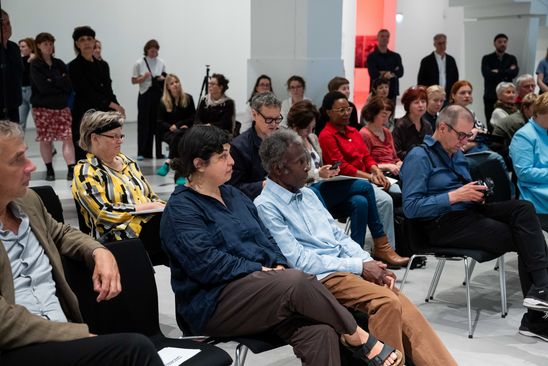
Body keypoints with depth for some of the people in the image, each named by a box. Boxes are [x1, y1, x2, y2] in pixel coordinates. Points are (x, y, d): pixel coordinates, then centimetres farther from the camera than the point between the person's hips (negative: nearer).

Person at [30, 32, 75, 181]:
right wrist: (60, 85, -7)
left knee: (68, 137, -9)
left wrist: (52, 80, -11)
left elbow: (69, 86, 0)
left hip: (62, 106, 2)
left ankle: (71, 169, -11)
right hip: (42, 107, -2)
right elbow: (42, 87, -13)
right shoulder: (35, 65, -1)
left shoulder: (59, 64, 9)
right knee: (45, 139, 3)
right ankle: (49, 170, 15)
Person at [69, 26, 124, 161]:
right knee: (82, 154, -7)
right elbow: (86, 93, -9)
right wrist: (111, 105, -11)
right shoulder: (74, 66, -2)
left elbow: (108, 90, 13)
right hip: (83, 116, -5)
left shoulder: (102, 65, 15)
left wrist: (116, 107, -5)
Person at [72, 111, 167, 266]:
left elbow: (151, 196, 24)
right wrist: (146, 207, -12)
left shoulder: (126, 161, 23)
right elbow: (103, 212, -11)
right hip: (121, 233, -7)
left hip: (151, 221, 7)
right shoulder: (86, 171, 1)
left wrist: (162, 206, 1)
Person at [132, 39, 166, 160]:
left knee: (158, 122, 4)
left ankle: (158, 152, 10)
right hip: (145, 94, -2)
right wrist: (143, 78, -16)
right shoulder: (139, 63, -2)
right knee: (144, 123, -1)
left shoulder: (161, 63, 6)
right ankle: (142, 152, 4)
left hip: (158, 94, 2)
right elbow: (133, 80, 1)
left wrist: (163, 78, -6)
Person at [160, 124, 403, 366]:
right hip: (213, 305, -7)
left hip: (257, 287, 7)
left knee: (320, 331, -23)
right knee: (296, 281, -30)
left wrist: (278, 265, -1)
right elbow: (205, 262, -17)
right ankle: (357, 337, -12)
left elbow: (265, 239, 20)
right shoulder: (181, 209, -5)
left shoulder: (233, 195, 20)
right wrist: (260, 270, -16)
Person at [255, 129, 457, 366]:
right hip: (321, 278, -7)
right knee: (387, 301, -27)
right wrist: (358, 266, -13)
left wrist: (369, 263, 0)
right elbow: (298, 261, -14)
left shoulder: (308, 194, 17)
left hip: (349, 268, 7)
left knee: (402, 307, -14)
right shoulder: (266, 206, -8)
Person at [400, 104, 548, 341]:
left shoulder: (457, 154, 20)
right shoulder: (419, 157, -6)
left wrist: (475, 195, 4)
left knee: (524, 208, -22)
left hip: (469, 212, 7)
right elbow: (410, 207, -15)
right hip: (444, 224, -7)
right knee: (521, 239, -20)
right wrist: (455, 196, -19)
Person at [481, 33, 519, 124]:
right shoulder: (487, 59, 5)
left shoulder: (512, 59, 12)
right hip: (490, 97, -1)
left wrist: (498, 72, -6)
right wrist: (506, 73, -6)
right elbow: (487, 74, -12)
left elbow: (514, 73, -6)